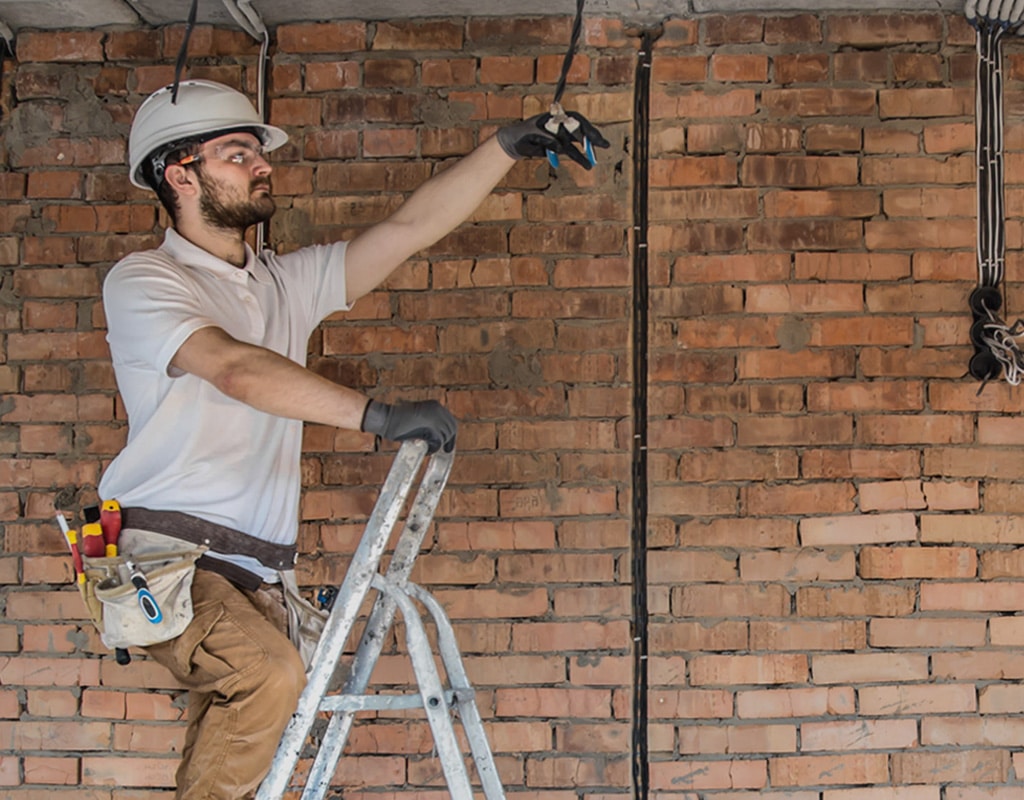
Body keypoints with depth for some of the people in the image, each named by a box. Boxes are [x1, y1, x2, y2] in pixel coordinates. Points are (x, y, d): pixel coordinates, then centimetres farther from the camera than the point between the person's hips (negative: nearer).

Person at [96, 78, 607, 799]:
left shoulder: (288, 283, 19)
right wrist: (377, 414, -28)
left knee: (236, 741, -2)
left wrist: (510, 146, 8)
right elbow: (236, 368, -19)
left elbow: (409, 229, 15)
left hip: (257, 573, 6)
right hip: (164, 551, -6)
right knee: (268, 674, -29)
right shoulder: (143, 281, -2)